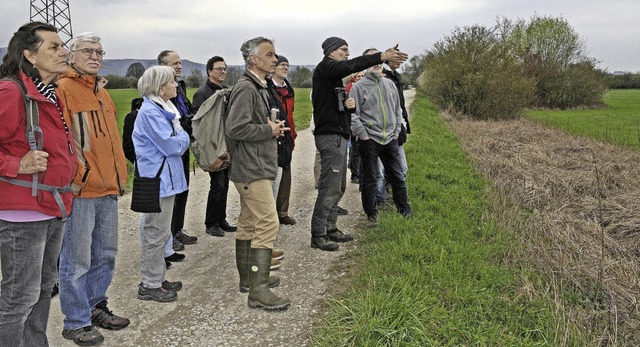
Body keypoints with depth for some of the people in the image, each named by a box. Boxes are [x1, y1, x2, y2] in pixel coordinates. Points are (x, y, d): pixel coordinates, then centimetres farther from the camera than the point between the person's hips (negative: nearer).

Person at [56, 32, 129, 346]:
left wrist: (120, 175, 17)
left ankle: (95, 307, 34)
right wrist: (72, 179, -17)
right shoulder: (63, 89, -9)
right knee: (77, 261, 2)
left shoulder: (102, 92, 18)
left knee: (105, 254, 18)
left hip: (108, 189, 9)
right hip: (79, 190, -8)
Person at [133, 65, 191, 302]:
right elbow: (172, 145, -20)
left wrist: (179, 138, -4)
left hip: (165, 177, 10)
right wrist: (184, 136, -2)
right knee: (156, 232, -3)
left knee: (157, 231, 16)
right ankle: (150, 285, 7)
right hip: (158, 179, -10)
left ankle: (157, 278, 26)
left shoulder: (162, 109, 15)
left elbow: (176, 143, 17)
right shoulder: (150, 112, -17)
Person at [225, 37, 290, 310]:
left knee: (248, 223, 16)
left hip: (254, 167, 11)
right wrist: (269, 130, -15)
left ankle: (248, 278, 27)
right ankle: (258, 291, -11)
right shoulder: (246, 88, -16)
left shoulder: (258, 87, 18)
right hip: (253, 169, -11)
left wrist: (272, 128, 7)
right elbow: (235, 128, -25)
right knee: (268, 224, -13)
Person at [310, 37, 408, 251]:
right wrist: (382, 56, -34)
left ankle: (330, 228, 21)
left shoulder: (333, 73, 23)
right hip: (330, 136, -11)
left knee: (339, 187, 13)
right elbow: (351, 66, -28)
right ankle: (318, 235, -6)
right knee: (330, 187, -10)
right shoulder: (325, 68, -8)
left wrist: (347, 103, 3)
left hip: (338, 135, 11)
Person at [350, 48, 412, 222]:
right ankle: (371, 213, 18)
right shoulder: (359, 87, -6)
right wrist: (363, 135, -11)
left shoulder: (390, 84, 11)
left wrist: (396, 132, 11)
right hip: (369, 141, -5)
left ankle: (404, 210, 25)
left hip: (390, 140, 5)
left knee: (398, 176, 12)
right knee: (370, 179, 4)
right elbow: (353, 115, -9)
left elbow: (397, 110, 19)